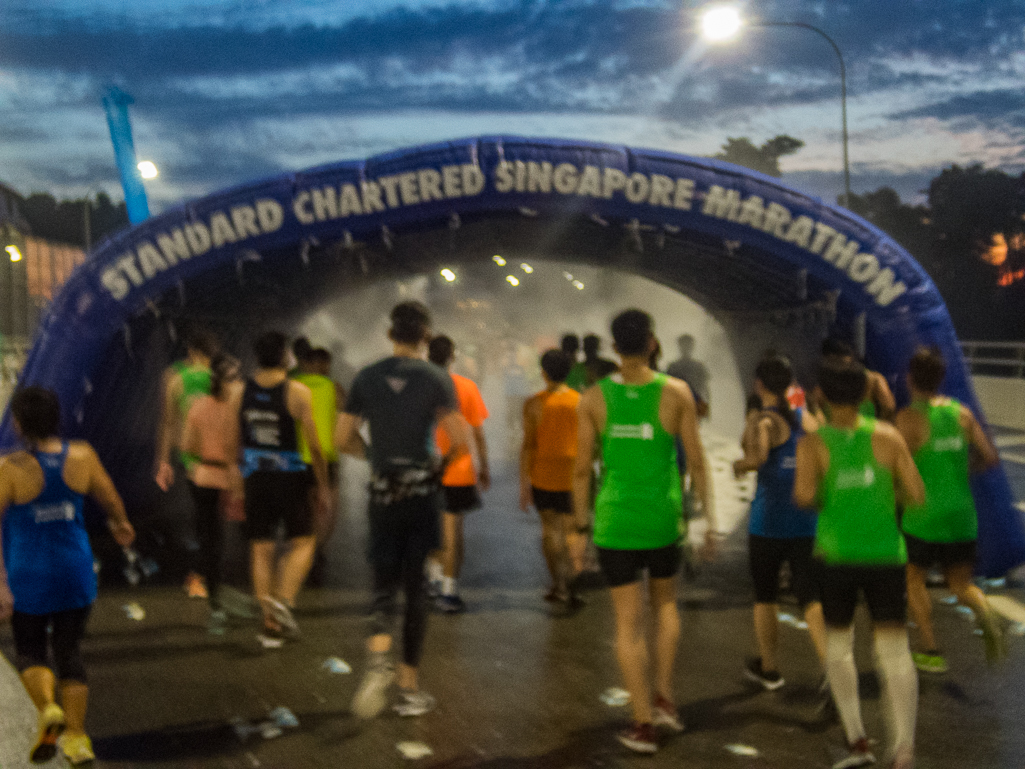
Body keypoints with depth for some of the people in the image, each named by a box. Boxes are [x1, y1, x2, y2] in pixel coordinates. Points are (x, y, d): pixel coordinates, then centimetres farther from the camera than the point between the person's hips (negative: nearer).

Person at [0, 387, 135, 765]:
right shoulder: (82, 456, -8)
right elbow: (111, 500, 5)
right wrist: (121, 524, 27)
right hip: (76, 573, 3)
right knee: (69, 652, 16)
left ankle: (48, 710, -9)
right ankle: (76, 737, 16)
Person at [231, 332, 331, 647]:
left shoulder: (242, 393, 2)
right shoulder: (297, 392, -10)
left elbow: (234, 444, 8)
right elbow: (314, 444, -9)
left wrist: (237, 480, 18)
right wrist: (323, 485, 0)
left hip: (255, 477, 4)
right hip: (289, 476, -4)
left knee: (261, 549, 9)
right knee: (302, 541, 11)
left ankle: (270, 625, 12)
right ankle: (284, 599, -11)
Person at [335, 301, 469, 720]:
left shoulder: (367, 377, 3)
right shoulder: (436, 378, -5)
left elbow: (341, 438, 5)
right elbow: (460, 440, -12)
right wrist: (442, 463, 7)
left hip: (382, 492, 2)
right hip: (422, 492, -1)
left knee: (384, 584, 8)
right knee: (415, 587, 7)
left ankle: (378, 658, -19)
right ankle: (409, 685, 13)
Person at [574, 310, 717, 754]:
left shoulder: (594, 398, -5)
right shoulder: (676, 393, -5)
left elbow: (582, 469, -2)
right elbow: (696, 462, -3)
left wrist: (581, 522, 9)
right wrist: (708, 519, 6)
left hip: (615, 521, -1)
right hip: (662, 518, 1)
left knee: (629, 622, 6)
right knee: (664, 601, 26)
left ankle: (644, 724, 9)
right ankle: (663, 696, 20)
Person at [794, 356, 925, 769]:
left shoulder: (813, 443, -5)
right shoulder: (887, 436, -1)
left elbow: (804, 495, -20)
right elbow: (916, 494, -2)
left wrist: (811, 499, 3)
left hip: (836, 554, 0)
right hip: (885, 554, 0)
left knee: (838, 645, 19)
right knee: (894, 650, -1)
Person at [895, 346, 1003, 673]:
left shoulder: (908, 418, -12)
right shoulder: (962, 413, 2)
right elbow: (990, 457, 1)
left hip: (924, 516, -4)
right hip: (962, 516, 4)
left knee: (914, 579, 17)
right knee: (961, 583, 17)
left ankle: (931, 653, 13)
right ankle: (986, 614, -15)